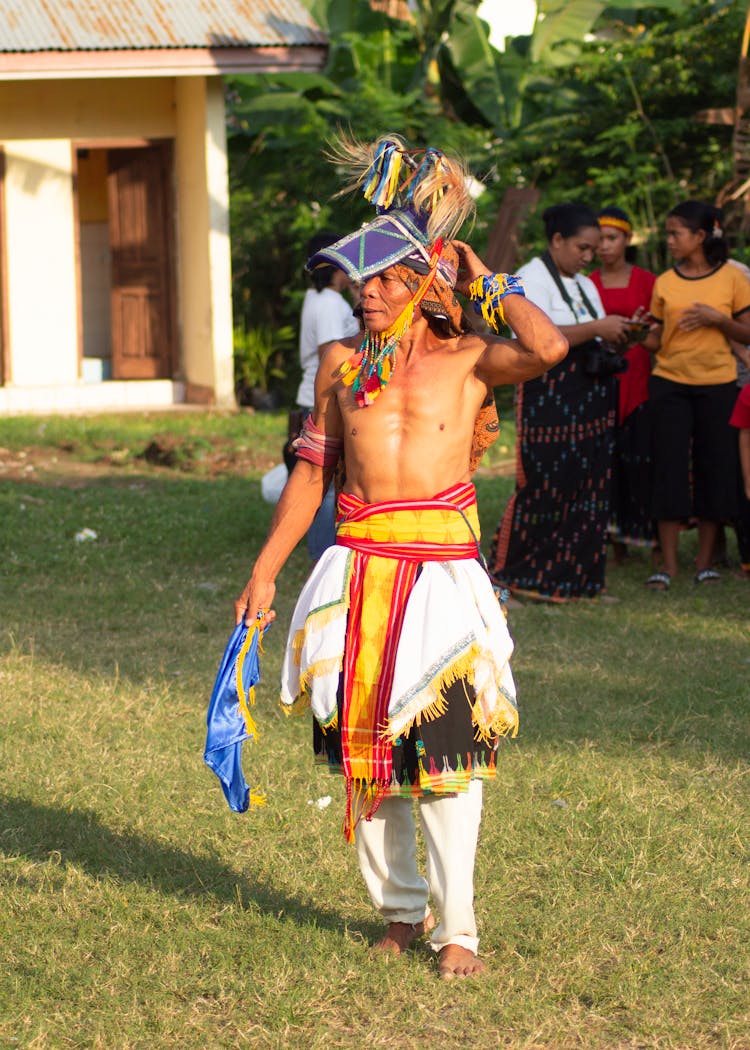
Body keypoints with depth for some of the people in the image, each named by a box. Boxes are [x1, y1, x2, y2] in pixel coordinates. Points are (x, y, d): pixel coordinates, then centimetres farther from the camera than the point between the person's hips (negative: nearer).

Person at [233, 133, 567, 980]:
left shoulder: (466, 360, 1)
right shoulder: (342, 362, 10)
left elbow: (547, 349, -19)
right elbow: (311, 472, 15)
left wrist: (486, 280, -3)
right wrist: (264, 572, 12)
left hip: (442, 566, -3)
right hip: (358, 565, 4)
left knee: (444, 750, -5)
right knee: (363, 746, 8)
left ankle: (456, 927, 3)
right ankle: (398, 908, 23)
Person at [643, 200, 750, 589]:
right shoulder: (665, 283, 5)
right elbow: (657, 339, 9)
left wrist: (717, 319, -14)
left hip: (716, 385, -1)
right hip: (669, 384, 1)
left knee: (713, 468, 2)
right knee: (669, 469, -2)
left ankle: (705, 560, 13)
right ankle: (668, 564, 2)